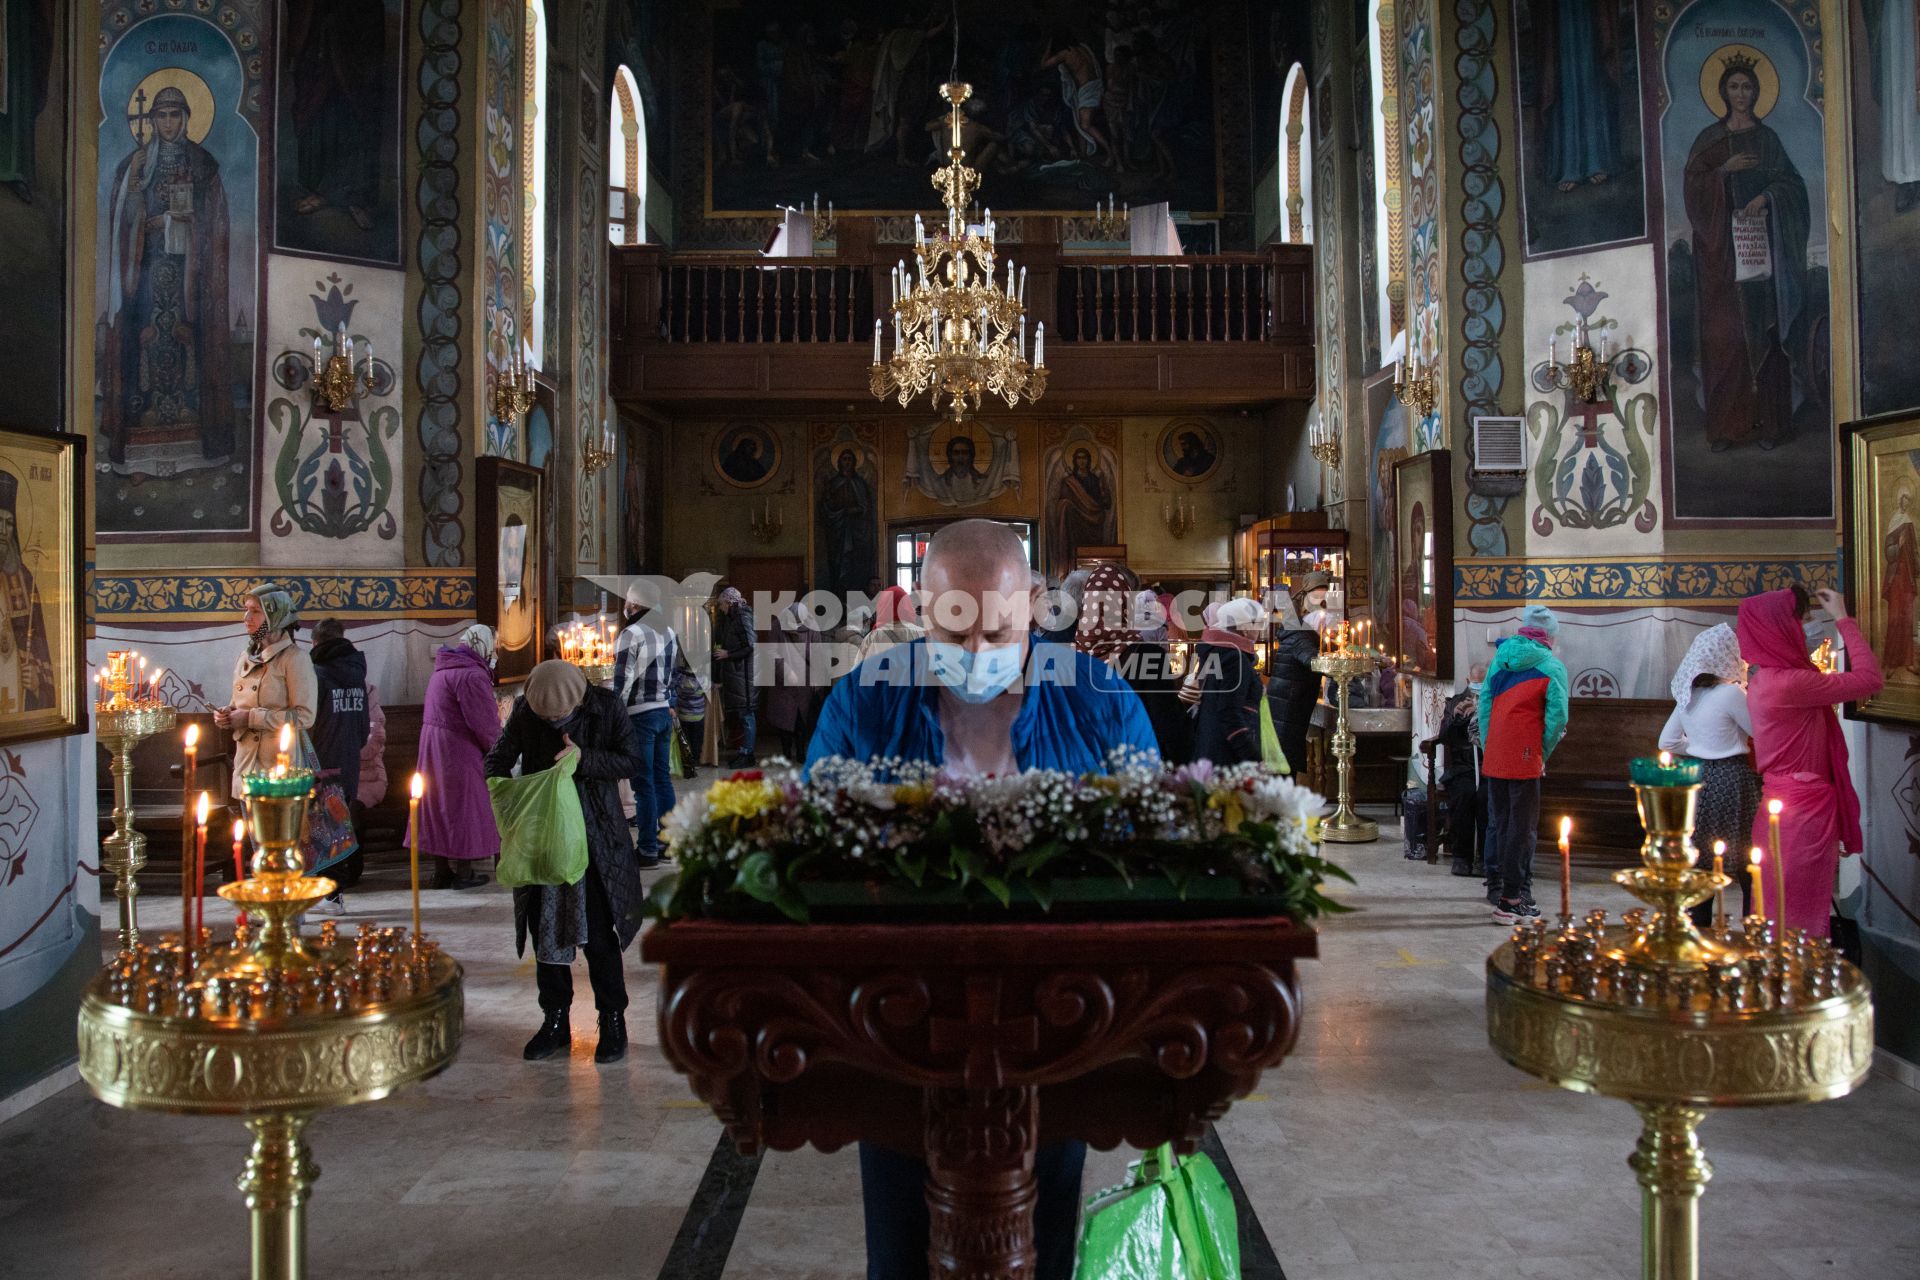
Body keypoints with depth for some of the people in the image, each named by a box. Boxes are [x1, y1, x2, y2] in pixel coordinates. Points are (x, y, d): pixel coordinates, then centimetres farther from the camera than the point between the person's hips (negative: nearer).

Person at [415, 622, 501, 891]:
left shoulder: (443, 669, 14)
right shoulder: (472, 675, -18)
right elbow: (485, 724, -21)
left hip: (434, 748, 9)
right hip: (458, 751, -9)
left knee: (443, 805, 15)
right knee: (463, 807, 1)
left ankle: (443, 871, 22)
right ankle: (462, 873, 9)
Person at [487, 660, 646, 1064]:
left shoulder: (607, 707, -11)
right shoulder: (524, 711, -6)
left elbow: (632, 761, -7)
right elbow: (497, 759, 5)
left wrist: (584, 759, -22)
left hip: (596, 838, -3)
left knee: (599, 935, 1)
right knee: (545, 933, 11)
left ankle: (613, 1022, 16)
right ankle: (555, 1021, 26)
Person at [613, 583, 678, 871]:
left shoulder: (631, 634, -13)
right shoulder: (669, 632, 10)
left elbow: (623, 681, -15)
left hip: (639, 715, -7)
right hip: (664, 712, 7)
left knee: (644, 784, -4)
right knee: (662, 777, 14)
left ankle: (648, 849, -1)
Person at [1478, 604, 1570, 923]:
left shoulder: (1501, 658, 13)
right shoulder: (1551, 667, -2)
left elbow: (1485, 703, 10)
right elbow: (1557, 717, -9)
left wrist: (1487, 747, 11)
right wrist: (1543, 756, 1)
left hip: (1493, 759, 6)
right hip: (1524, 759, -5)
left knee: (1501, 824, 14)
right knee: (1522, 828, 1)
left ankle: (1515, 890, 22)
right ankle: (1511, 900, 1)